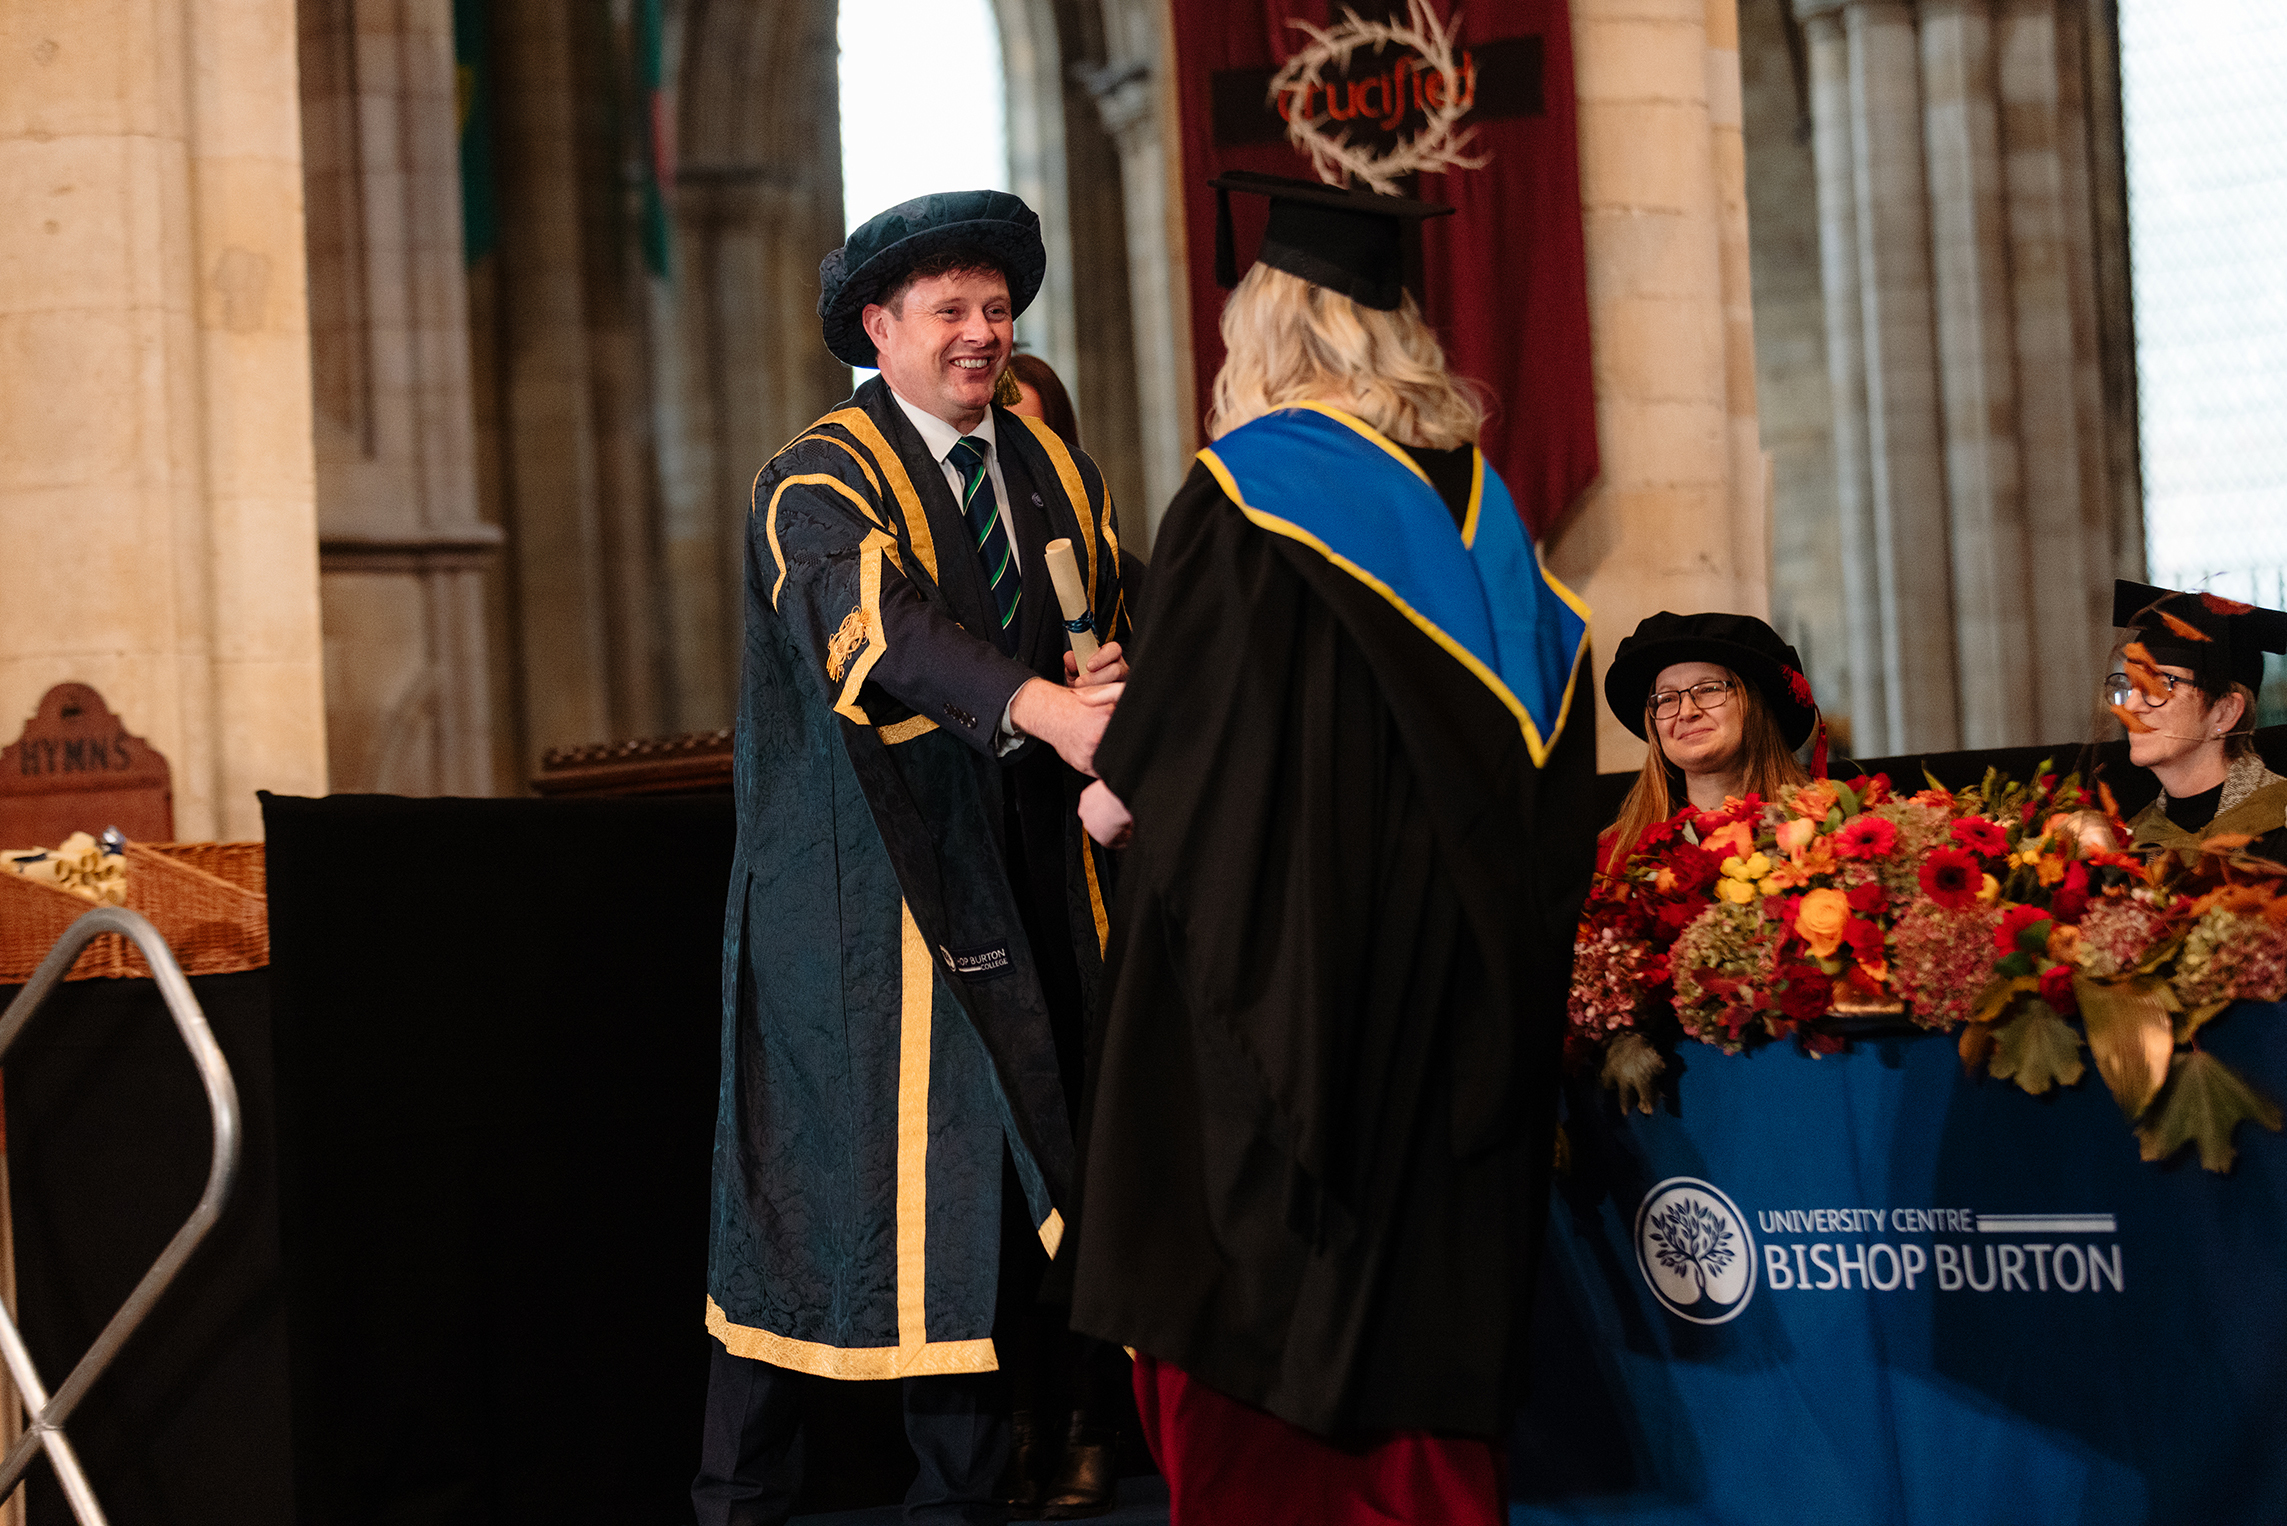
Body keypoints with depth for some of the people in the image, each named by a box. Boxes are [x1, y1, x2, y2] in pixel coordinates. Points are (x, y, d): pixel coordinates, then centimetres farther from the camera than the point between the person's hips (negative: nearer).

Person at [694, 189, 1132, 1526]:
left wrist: (1113, 744, -14)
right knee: (822, 1176, -2)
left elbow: (1112, 631, 9)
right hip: (861, 892, -5)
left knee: (978, 1187, 7)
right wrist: (1035, 706, -40)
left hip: (1010, 889, 5)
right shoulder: (821, 483, -7)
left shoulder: (1057, 476, 13)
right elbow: (870, 619, -26)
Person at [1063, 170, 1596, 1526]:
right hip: (1449, 947, 6)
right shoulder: (1470, 484, 9)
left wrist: (1117, 789, 5)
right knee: (1422, 1254, 12)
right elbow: (1548, 668, 12)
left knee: (1253, 1260, 1)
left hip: (1277, 930, -6)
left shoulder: (1246, 483, -10)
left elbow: (1181, 719, -13)